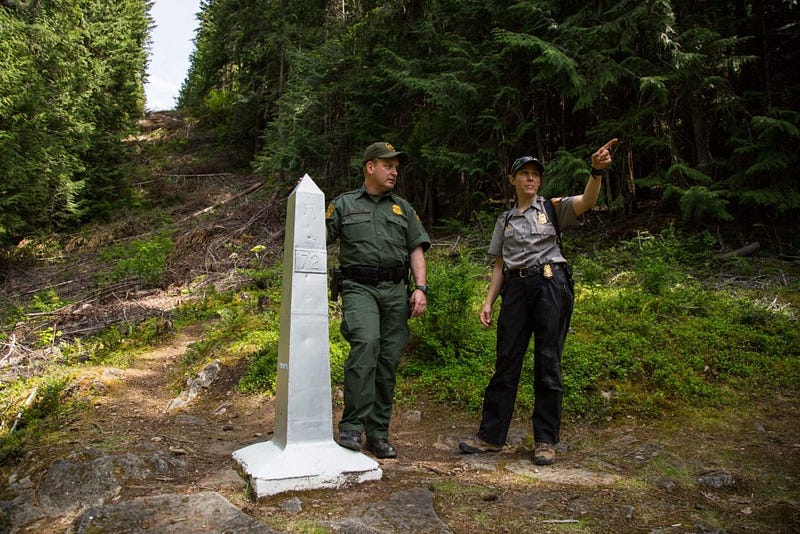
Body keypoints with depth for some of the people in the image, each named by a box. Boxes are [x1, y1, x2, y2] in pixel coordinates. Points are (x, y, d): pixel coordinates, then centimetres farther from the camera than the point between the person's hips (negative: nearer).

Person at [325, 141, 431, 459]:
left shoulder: (403, 208, 21)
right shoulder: (343, 204, 13)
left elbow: (416, 249, 15)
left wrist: (420, 288, 2)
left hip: (395, 290, 3)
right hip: (359, 288, -3)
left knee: (388, 361, 0)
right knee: (365, 343, -26)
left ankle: (378, 433, 10)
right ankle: (352, 426, -20)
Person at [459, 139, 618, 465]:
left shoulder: (553, 208, 9)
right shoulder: (505, 220, 19)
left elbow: (588, 200, -10)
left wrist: (596, 171, -29)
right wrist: (488, 302, 7)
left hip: (550, 283, -3)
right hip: (515, 288, 3)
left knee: (547, 362, -1)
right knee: (506, 361, 2)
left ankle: (545, 440, 6)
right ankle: (491, 435, 8)